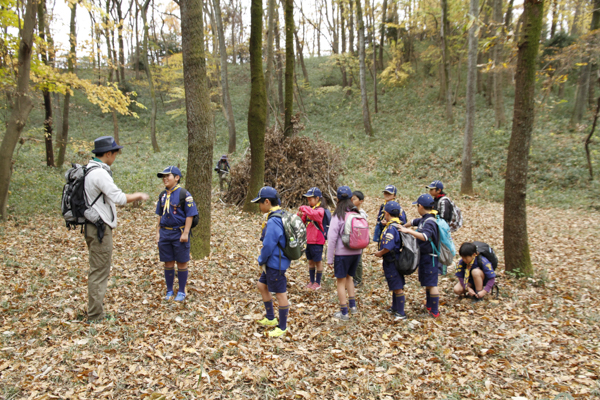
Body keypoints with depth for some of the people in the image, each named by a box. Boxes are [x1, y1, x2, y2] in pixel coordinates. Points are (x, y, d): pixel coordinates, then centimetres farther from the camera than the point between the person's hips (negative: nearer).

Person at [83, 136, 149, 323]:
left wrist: (133, 197, 17)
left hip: (94, 227, 11)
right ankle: (95, 316, 5)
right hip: (100, 228, -11)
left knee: (98, 271, 17)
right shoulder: (99, 173, -18)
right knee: (99, 271, -3)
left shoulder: (91, 170, 14)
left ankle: (96, 312, 27)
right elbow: (119, 198, -24)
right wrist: (137, 196, -8)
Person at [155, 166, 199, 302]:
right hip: (165, 233, 5)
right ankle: (169, 291, 24)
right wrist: (158, 232, 12)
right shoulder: (162, 195, 9)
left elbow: (190, 215, -11)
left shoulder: (184, 194, -10)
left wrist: (185, 233, -15)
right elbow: (160, 216, 16)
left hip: (179, 233, -5)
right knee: (168, 263, 11)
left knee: (181, 263, 5)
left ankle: (181, 292, 18)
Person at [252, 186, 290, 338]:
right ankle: (270, 318, 35)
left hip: (276, 264, -10)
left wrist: (261, 260, -6)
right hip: (273, 262, 10)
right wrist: (264, 260, 13)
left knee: (280, 294, 4)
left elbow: (268, 245, -25)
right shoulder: (281, 216, 7)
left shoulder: (273, 221, -25)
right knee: (262, 286, 21)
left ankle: (282, 327, 20)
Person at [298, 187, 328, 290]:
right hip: (308, 240, 7)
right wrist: (300, 215, -7)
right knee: (310, 261, 16)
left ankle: (318, 282, 18)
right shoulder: (309, 209, 8)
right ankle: (312, 281, 28)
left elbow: (314, 214, -36)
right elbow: (302, 222, 12)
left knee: (318, 261, 6)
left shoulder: (320, 210, -13)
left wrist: (304, 208, -25)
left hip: (317, 241, -7)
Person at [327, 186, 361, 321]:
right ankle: (352, 306, 29)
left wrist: (330, 258, -7)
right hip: (356, 252, 5)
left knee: (341, 281, 7)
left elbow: (332, 238, -13)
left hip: (342, 253, -5)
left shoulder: (338, 216, -12)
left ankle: (343, 313, 13)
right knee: (349, 277, 24)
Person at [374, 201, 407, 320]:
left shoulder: (391, 228, -23)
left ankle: (400, 313, 9)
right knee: (395, 286, 20)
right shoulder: (398, 225, 5)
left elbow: (388, 247, -30)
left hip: (392, 261, -10)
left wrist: (380, 253, -14)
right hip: (394, 260, 10)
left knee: (397, 287, 0)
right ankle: (395, 308, 35)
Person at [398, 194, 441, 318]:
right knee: (427, 282, 21)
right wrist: (403, 227, 25)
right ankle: (429, 305, 36)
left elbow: (424, 236, -38)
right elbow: (413, 222, 27)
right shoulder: (423, 219, 6)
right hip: (424, 255, 10)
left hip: (430, 257, -10)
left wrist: (408, 231, -35)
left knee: (431, 284, -4)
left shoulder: (429, 221, -22)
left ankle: (435, 312, 3)